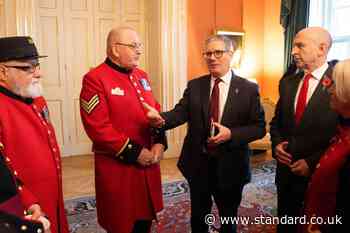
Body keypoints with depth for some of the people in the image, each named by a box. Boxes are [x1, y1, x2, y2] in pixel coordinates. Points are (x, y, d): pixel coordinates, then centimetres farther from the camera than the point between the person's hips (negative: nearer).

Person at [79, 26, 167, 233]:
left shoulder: (142, 76, 10)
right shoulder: (95, 79, -14)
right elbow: (98, 127, -20)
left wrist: (160, 143, -3)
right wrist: (134, 153, -17)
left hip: (149, 162, 7)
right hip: (118, 167, -6)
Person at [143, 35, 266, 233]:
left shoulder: (248, 89, -6)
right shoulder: (194, 86, 1)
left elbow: (259, 127, -7)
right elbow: (180, 113, -13)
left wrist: (231, 134, -23)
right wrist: (161, 119, -35)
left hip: (230, 166, -1)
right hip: (198, 164, 2)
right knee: (198, 217, 20)